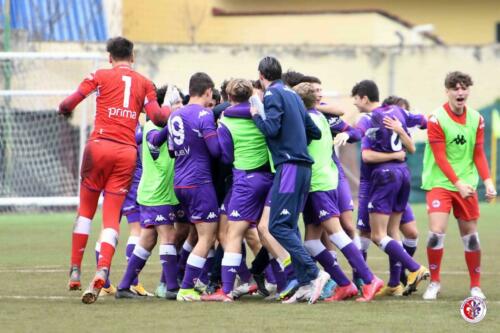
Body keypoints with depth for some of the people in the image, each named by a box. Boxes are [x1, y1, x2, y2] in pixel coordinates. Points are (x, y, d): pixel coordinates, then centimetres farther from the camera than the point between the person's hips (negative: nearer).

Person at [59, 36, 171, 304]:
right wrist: (170, 108, 21)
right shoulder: (144, 84, 11)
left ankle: (75, 272, 12)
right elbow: (158, 117, 0)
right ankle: (102, 270, -22)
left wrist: (64, 109, 21)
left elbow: (69, 104, -2)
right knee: (112, 217, 0)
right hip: (127, 152, 1)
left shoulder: (100, 76, 5)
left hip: (99, 146, -1)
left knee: (86, 209, 13)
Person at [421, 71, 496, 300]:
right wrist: (458, 183, -23)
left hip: (466, 184, 4)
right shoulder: (437, 119, -11)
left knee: (470, 234, 5)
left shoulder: (476, 119, 3)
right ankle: (434, 282, 3)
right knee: (436, 232, -15)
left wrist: (487, 181, -8)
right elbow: (440, 157, -14)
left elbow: (479, 154, 6)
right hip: (439, 183, -4)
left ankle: (475, 286, 18)